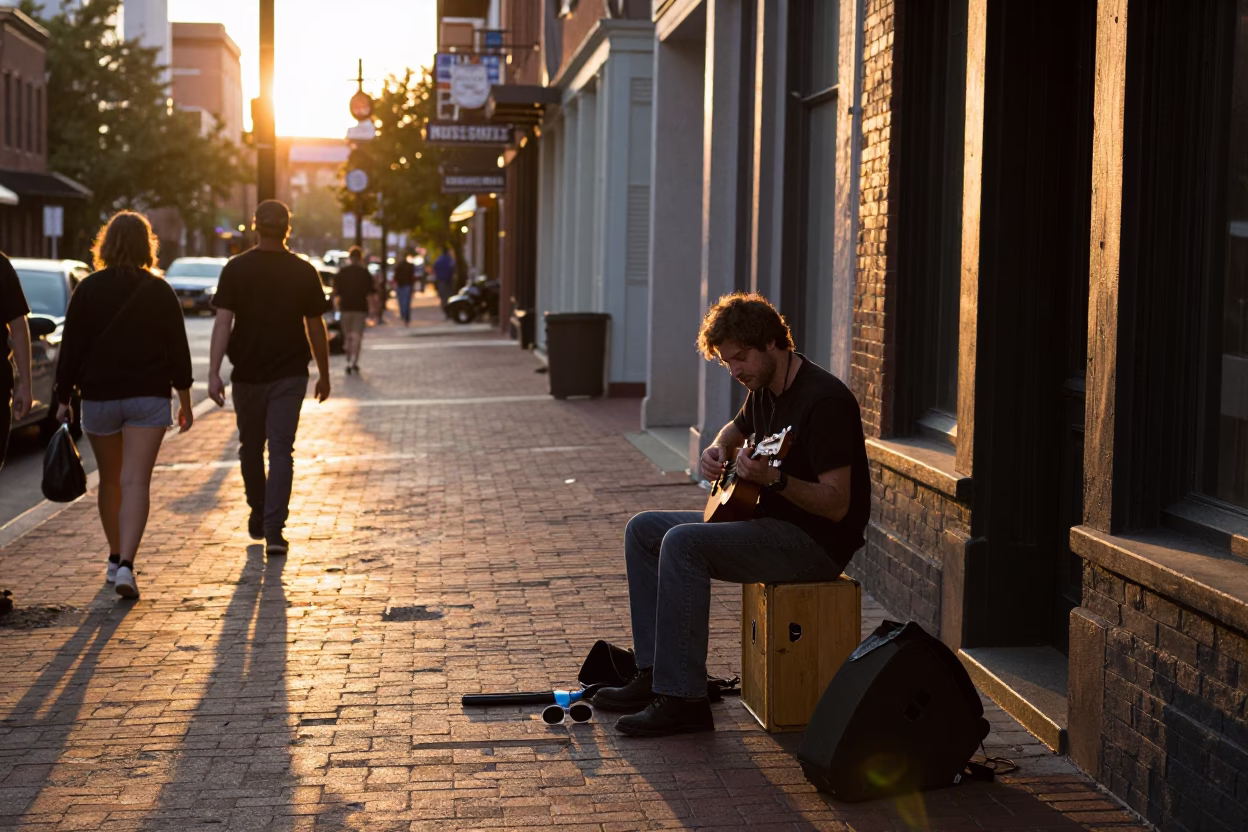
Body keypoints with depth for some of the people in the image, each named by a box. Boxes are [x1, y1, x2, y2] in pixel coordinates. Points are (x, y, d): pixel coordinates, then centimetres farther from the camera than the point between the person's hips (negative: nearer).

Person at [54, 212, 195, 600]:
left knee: (109, 481, 16)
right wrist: (185, 402, 11)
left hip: (99, 397, 1)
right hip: (149, 397, -1)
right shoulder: (160, 292, 0)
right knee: (136, 481, -6)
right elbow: (178, 351, 2)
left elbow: (70, 349, -2)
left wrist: (64, 399, 5)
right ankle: (125, 564, -20)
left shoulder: (88, 290, -1)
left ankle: (116, 558, 27)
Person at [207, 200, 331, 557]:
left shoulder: (236, 269, -3)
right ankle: (274, 529, -12)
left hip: (247, 375, 1)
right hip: (290, 375, 0)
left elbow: (223, 322, -11)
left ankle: (258, 518, 31)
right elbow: (315, 328, 3)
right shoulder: (304, 272, -1)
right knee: (281, 450, -2)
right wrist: (323, 375, 13)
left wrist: (214, 372, -14)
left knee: (251, 447, 17)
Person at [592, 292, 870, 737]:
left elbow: (837, 505, -25)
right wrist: (716, 451, 9)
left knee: (683, 543, -28)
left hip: (816, 541, -10)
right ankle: (654, 675, 5)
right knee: (643, 529, 7)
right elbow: (735, 430, 32)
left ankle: (682, 700, -26)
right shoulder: (763, 390, 8)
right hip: (767, 523, 10)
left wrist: (774, 479, -38)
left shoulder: (824, 400, -20)